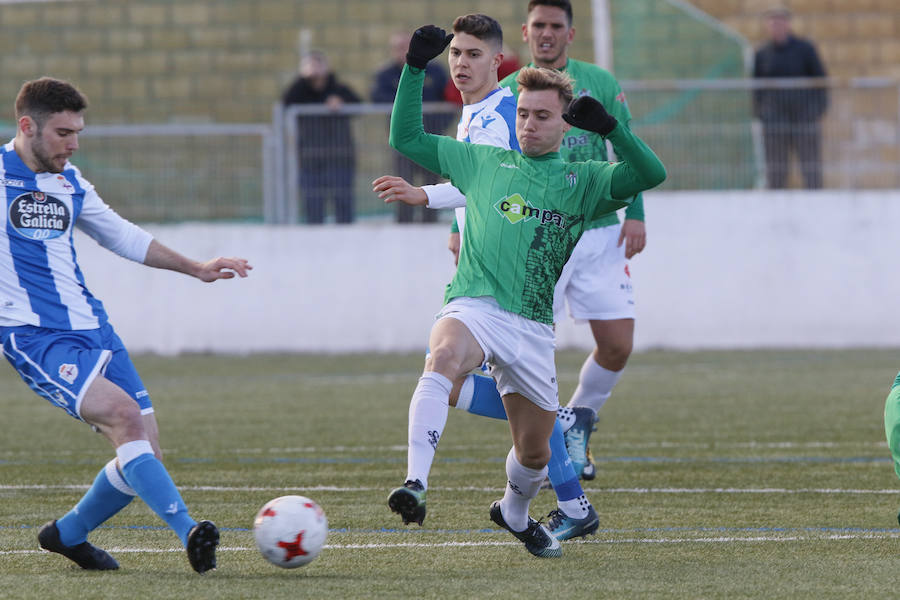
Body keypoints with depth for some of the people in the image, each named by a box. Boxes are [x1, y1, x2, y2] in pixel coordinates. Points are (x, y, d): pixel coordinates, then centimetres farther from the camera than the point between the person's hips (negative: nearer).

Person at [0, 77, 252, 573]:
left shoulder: (69, 183, 16)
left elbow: (121, 236, 29)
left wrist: (195, 268, 29)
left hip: (92, 329, 8)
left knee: (144, 453, 1)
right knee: (123, 414, -28)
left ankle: (68, 534, 23)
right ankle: (188, 531, -34)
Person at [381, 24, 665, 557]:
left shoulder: (582, 182, 13)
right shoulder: (484, 162, 16)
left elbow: (651, 174, -2)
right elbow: (407, 138, 21)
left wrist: (609, 128, -16)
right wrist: (416, 68, 13)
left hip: (533, 327, 2)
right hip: (474, 307, -2)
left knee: (535, 452, 10)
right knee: (446, 358, -38)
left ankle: (515, 513, 45)